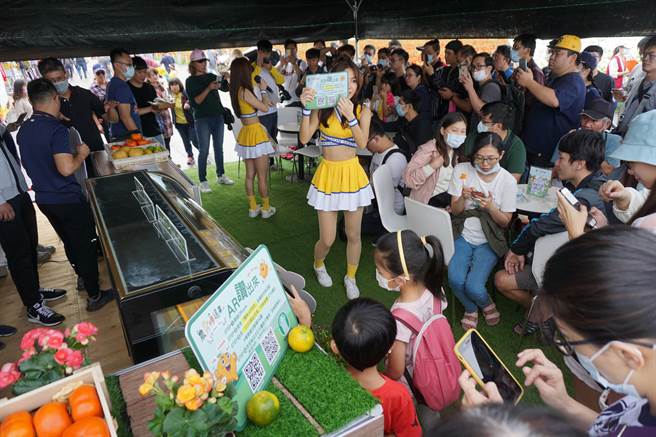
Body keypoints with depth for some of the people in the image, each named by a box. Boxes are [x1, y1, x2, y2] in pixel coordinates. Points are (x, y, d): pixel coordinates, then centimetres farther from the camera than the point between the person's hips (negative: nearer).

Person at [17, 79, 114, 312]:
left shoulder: (23, 131, 5)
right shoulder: (56, 129, -20)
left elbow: (28, 163, 18)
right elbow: (66, 168, -28)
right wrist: (81, 154, -12)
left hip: (43, 199, 8)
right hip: (67, 199, -8)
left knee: (69, 242, 24)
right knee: (85, 245, 5)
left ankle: (83, 277, 42)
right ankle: (94, 296, 13)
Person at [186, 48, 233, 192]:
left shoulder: (211, 76, 12)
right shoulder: (190, 81, -2)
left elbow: (225, 88, 5)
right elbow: (195, 101, -11)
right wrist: (208, 89, -20)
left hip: (217, 116, 5)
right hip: (202, 119, -5)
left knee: (218, 147, 11)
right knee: (204, 151, -4)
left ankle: (221, 175, 22)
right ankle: (203, 181, 1)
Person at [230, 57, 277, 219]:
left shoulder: (235, 91, 5)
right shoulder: (245, 92, -19)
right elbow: (264, 107, -12)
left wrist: (258, 89, 15)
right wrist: (263, 90, 1)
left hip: (245, 133, 9)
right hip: (255, 133, -8)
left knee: (250, 174, 15)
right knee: (262, 176, 4)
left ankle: (253, 208, 24)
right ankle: (266, 209, 15)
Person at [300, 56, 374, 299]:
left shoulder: (363, 110, -1)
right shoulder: (322, 109, -2)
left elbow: (363, 143, -17)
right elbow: (304, 138, -14)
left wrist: (349, 116, -29)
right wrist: (306, 109, -23)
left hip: (352, 174, 1)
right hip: (328, 174, -1)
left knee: (353, 235, 11)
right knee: (327, 239, 3)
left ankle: (350, 278, 35)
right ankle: (318, 265, 39)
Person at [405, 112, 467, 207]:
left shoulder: (459, 153, 6)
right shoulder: (428, 150, -13)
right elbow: (408, 179, -22)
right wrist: (432, 166, -28)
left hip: (451, 199, 6)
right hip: (429, 202, -6)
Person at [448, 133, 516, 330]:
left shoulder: (508, 180, -8)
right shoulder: (461, 170, -5)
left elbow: (505, 222, -2)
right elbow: (455, 211, 0)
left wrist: (491, 207, -23)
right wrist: (463, 198, -23)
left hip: (488, 240, -1)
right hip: (463, 235, 2)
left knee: (473, 286, -20)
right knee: (455, 279, -23)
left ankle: (486, 303, 18)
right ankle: (470, 308, 12)